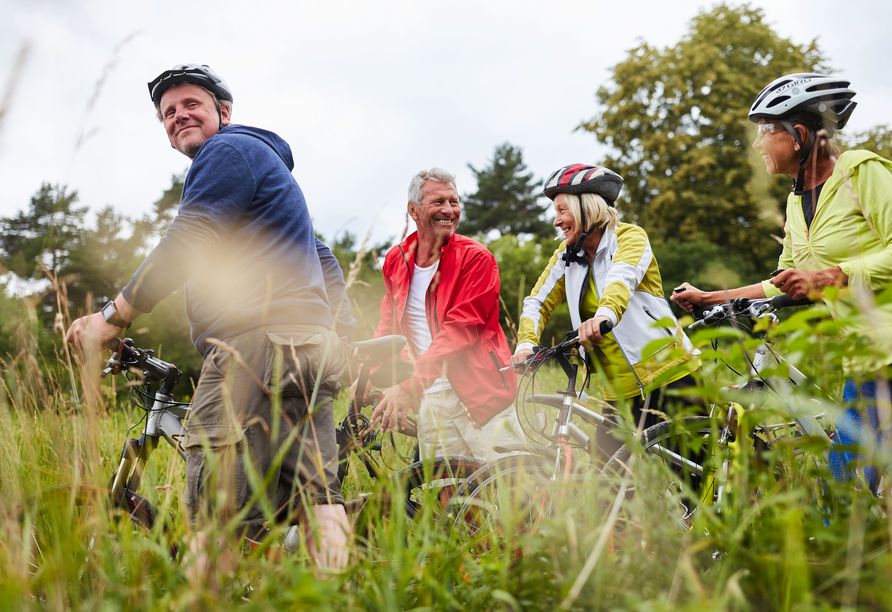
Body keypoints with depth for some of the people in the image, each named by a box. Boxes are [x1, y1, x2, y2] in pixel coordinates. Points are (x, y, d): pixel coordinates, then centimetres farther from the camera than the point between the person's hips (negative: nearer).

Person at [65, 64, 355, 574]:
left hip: (258, 342, -10)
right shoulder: (270, 162, 34)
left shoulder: (228, 150, 2)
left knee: (216, 524, -14)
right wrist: (341, 331, 27)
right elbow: (324, 261, 33)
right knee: (317, 502, 5)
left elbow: (187, 242, -12)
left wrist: (111, 318, -10)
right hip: (313, 350, 10)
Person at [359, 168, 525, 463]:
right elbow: (388, 325, 22)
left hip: (480, 393, -4)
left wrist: (408, 386, -24)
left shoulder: (475, 258, -7)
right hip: (430, 399, 4)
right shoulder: (396, 260, 10)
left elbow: (459, 329, -17)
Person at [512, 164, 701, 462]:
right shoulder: (566, 257, 11)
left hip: (668, 374, -5)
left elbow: (623, 276, -26)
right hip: (621, 390, 5)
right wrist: (526, 344, -16)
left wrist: (605, 314, -47)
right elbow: (538, 302, 4)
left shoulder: (630, 236, -5)